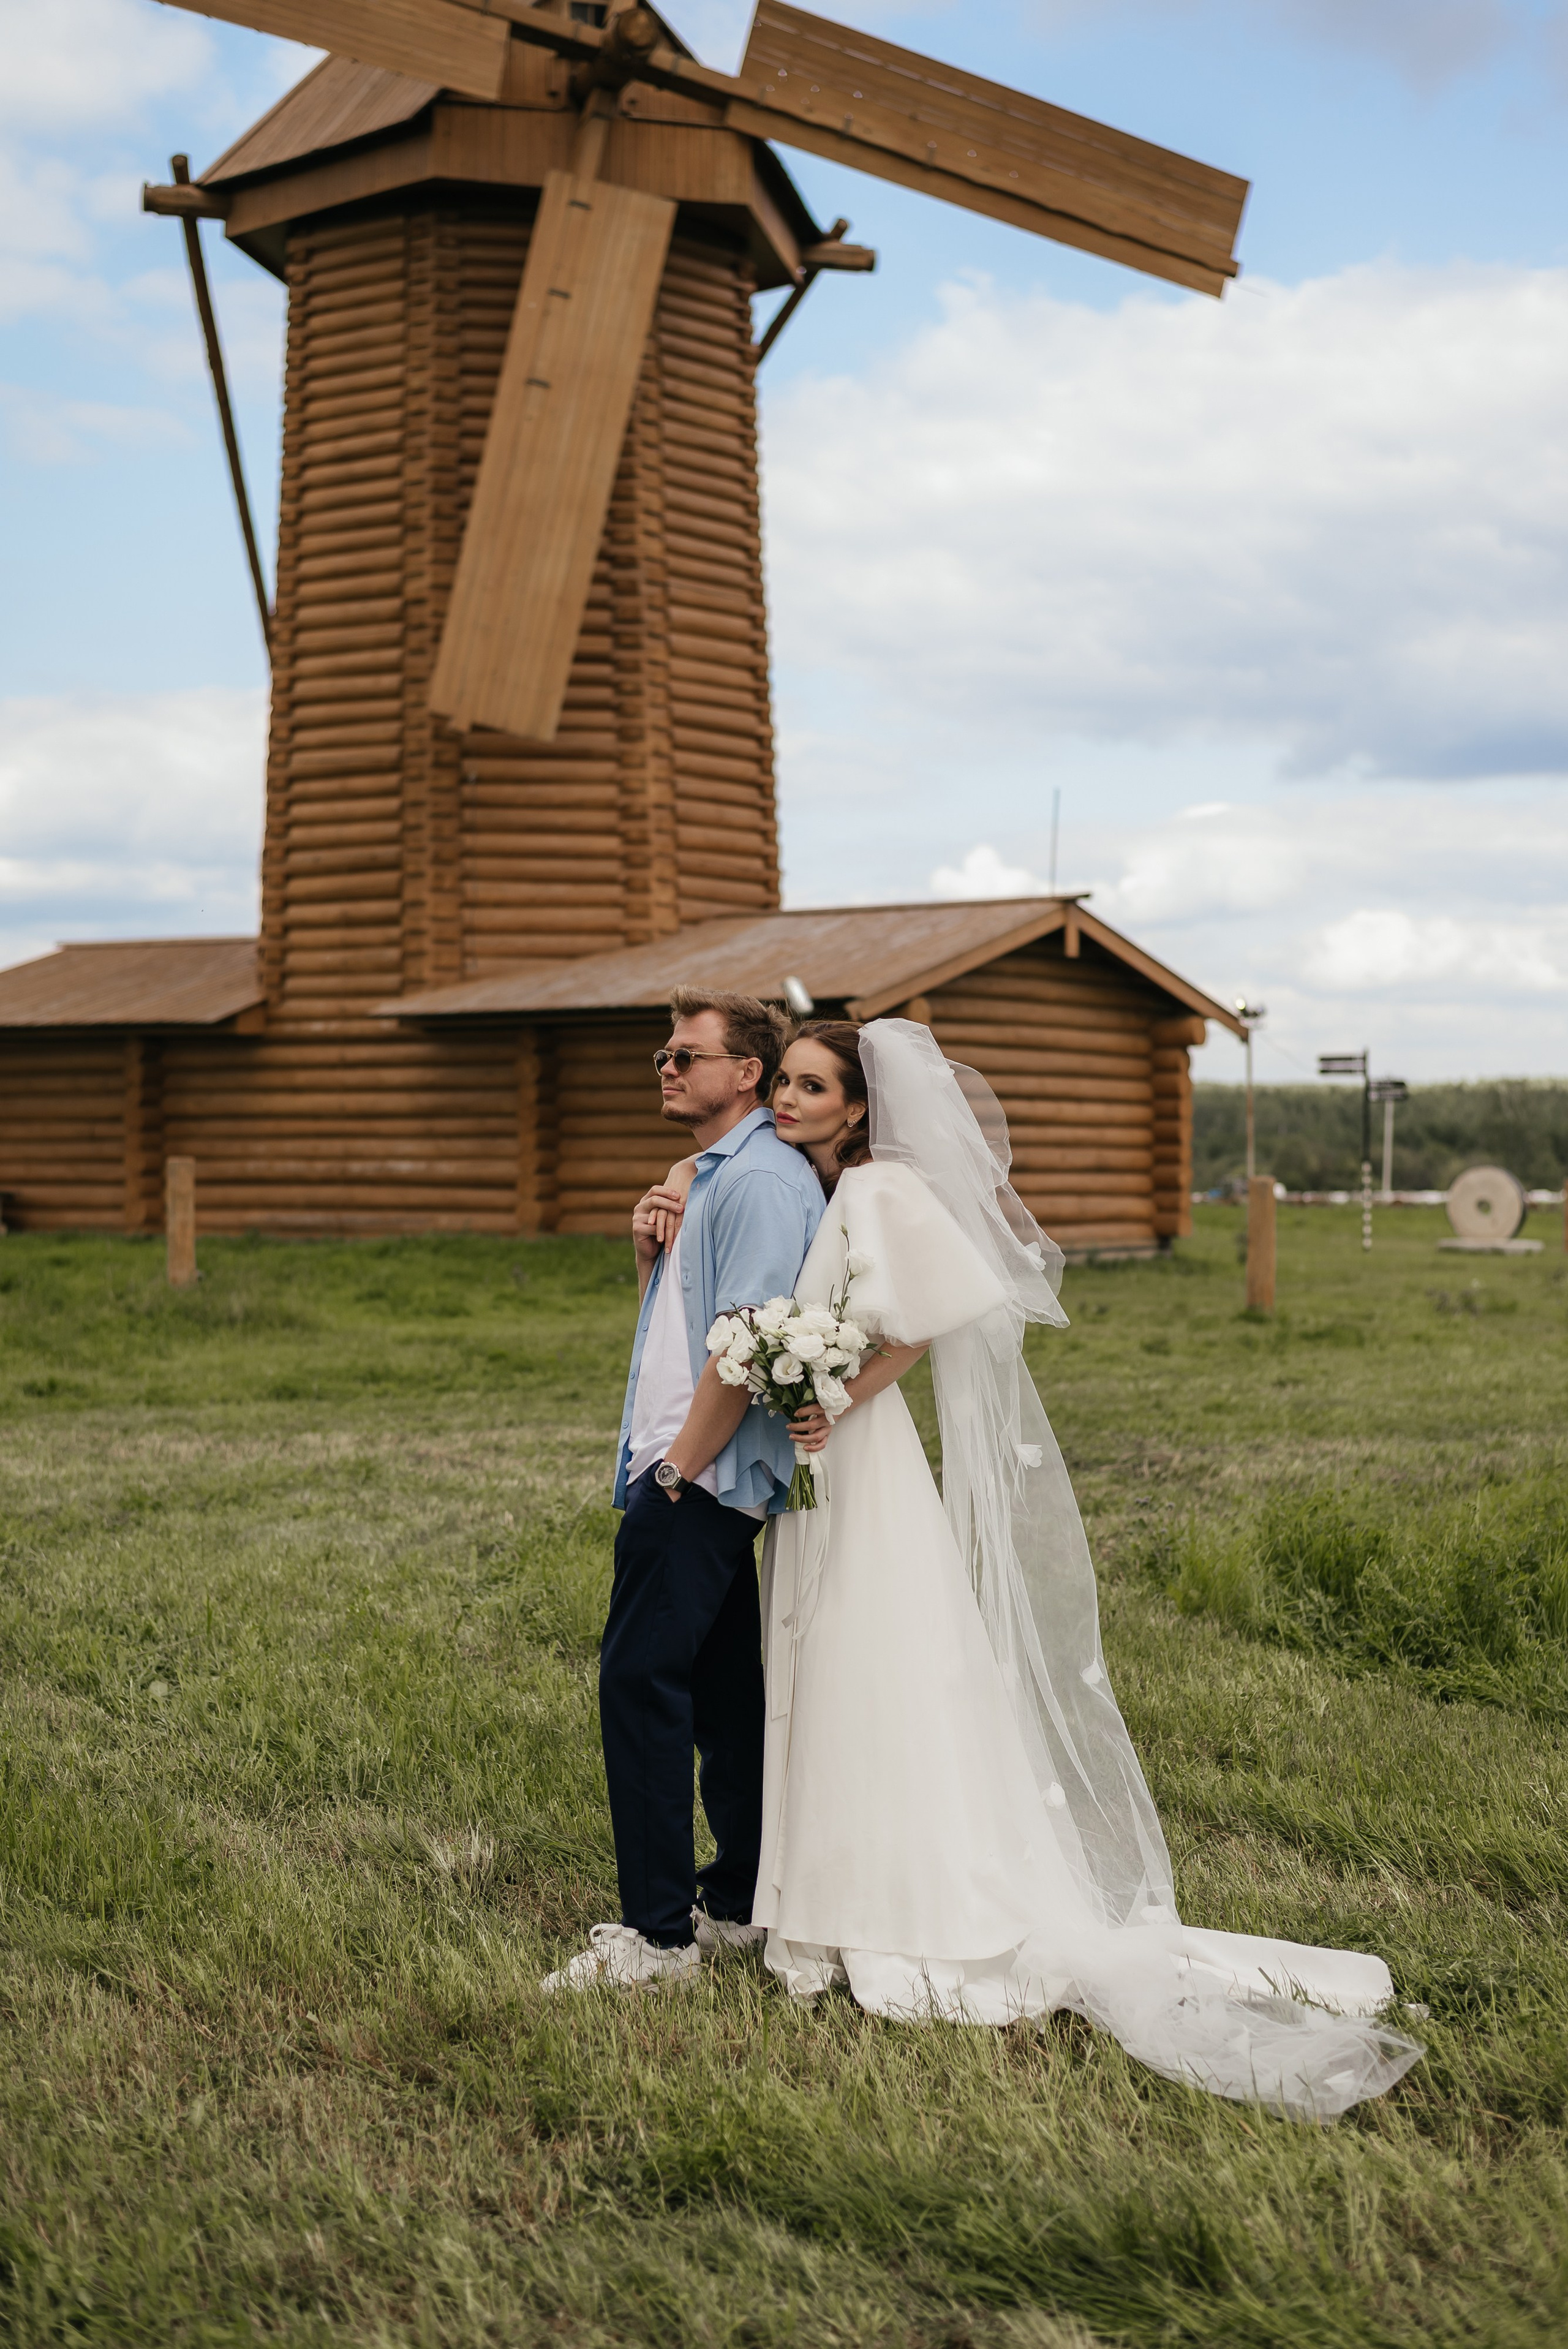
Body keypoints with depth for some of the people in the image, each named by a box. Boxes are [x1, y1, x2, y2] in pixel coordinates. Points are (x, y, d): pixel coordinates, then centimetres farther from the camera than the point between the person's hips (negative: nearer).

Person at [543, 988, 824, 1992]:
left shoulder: (762, 1181, -14)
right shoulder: (701, 1177, 19)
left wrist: (678, 1467, -17)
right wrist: (650, 1249, 6)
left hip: (703, 1478, -10)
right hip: (682, 1471, 10)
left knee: (641, 1680, -11)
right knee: (720, 1684, 14)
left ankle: (659, 1935, -7)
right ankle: (742, 1902, 22)